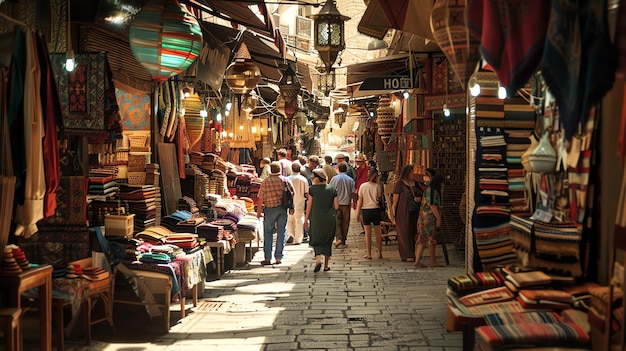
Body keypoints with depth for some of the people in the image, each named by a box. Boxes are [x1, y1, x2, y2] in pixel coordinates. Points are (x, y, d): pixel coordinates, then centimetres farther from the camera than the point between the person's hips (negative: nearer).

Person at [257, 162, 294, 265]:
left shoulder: (265, 182, -4)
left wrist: (259, 211, 4)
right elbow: (292, 193, 8)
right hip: (283, 209, 2)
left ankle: (267, 258, 5)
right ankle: (278, 258, 7)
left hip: (270, 209, -1)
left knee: (268, 233, 7)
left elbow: (261, 198, -4)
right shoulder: (285, 180, 1)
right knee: (281, 233, 7)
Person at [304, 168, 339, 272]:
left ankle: (318, 258, -15)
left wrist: (306, 220, 5)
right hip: (330, 218, 3)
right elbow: (336, 207, 1)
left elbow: (309, 206, -4)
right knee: (327, 241, 14)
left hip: (316, 218, -2)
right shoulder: (332, 189, 2)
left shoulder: (312, 189, -6)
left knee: (316, 240, 11)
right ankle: (326, 265, 17)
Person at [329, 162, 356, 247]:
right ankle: (343, 240, 16)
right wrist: (354, 203, 14)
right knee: (345, 222, 10)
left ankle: (339, 238, -15)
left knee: (337, 221, 3)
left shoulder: (334, 178, -5)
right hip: (346, 203, 2)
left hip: (336, 203, -2)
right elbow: (353, 193, 2)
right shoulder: (350, 180, 0)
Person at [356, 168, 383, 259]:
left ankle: (368, 254, 4)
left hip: (366, 210, -1)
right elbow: (379, 198, 7)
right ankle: (380, 253, 15)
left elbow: (360, 201, -2)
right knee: (378, 233, 9)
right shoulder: (377, 186, -4)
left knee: (368, 233, 3)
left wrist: (358, 213, 4)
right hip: (376, 209, 1)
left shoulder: (363, 186, -3)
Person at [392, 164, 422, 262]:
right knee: (404, 233, -4)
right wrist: (393, 214, -11)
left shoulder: (415, 183, 12)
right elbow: (395, 200, -7)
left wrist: (420, 198, -1)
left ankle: (412, 254, 15)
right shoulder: (399, 183, -5)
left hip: (415, 213, 6)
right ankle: (407, 255, -2)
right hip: (403, 213, -6)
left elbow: (422, 194, 23)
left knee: (413, 233, 7)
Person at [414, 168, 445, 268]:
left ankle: (417, 261, 6)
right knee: (431, 240, -1)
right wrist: (438, 218, -17)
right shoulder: (432, 190, -13)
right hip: (429, 217, -10)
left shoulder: (429, 189, 18)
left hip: (424, 218, 10)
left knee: (422, 239, 7)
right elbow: (432, 205, -19)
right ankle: (433, 262, 7)